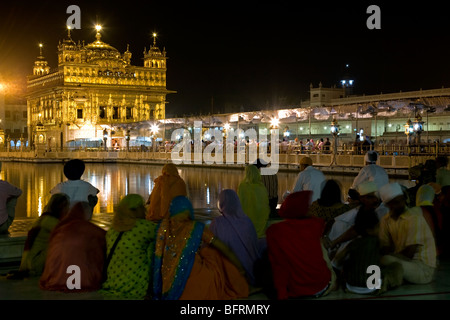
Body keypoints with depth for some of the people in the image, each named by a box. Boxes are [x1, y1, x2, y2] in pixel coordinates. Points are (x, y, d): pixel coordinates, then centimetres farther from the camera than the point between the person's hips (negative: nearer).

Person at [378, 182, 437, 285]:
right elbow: (385, 249, 4)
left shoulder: (415, 217, -16)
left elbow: (409, 253, -18)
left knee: (387, 260, -30)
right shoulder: (385, 220, 6)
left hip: (424, 268, -6)